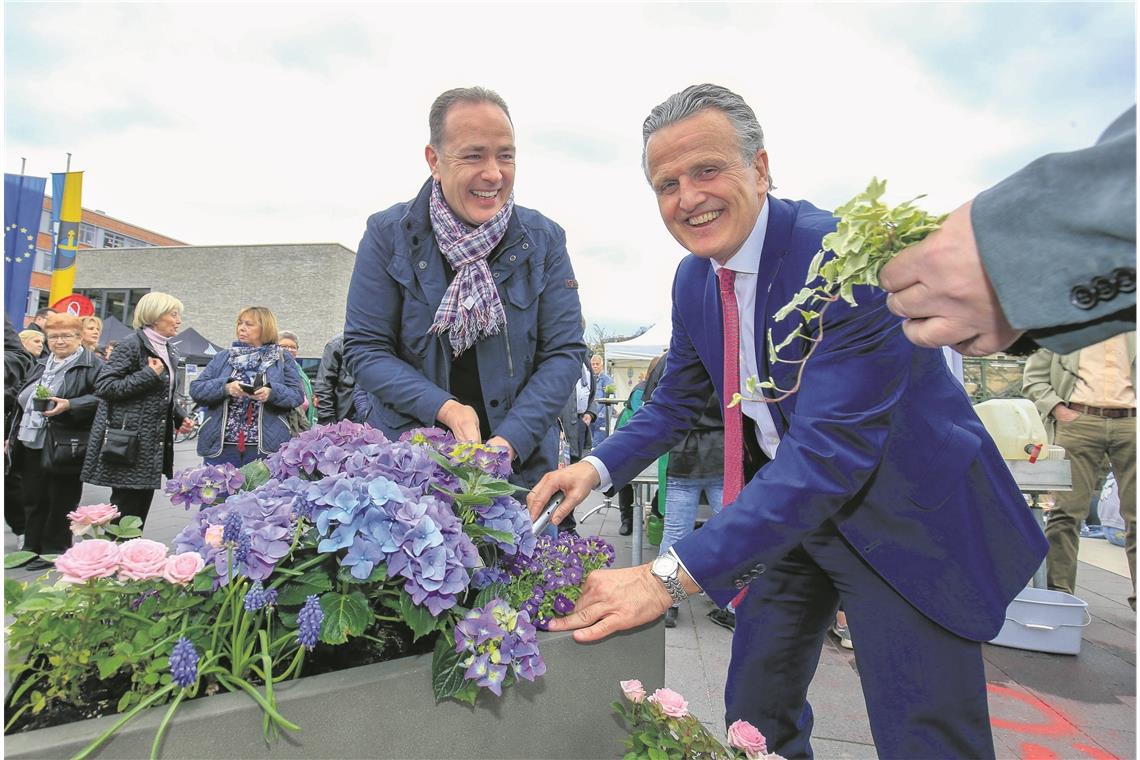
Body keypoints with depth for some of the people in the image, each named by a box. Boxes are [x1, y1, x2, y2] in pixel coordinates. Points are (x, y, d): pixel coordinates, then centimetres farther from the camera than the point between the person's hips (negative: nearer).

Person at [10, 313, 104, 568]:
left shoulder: (94, 366, -8)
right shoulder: (40, 367, 18)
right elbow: (23, 402, 24)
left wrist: (69, 405, -27)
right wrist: (13, 437, 22)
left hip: (65, 448, -7)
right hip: (32, 445, 8)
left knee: (60, 502, 3)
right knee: (33, 501, 15)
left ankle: (54, 551, 15)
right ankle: (32, 550, 27)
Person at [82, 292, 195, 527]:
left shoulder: (170, 352, 16)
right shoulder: (133, 344, -9)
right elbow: (103, 386, -16)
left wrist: (180, 418, 12)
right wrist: (149, 374, -18)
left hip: (153, 444, 8)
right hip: (128, 444, -8)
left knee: (141, 506, 10)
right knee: (127, 507, -5)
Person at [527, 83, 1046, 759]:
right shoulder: (694, 278, -3)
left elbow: (829, 450, -35)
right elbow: (676, 401, 9)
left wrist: (671, 576, -39)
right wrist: (597, 468, -10)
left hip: (904, 512, -6)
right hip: (787, 503, 7)